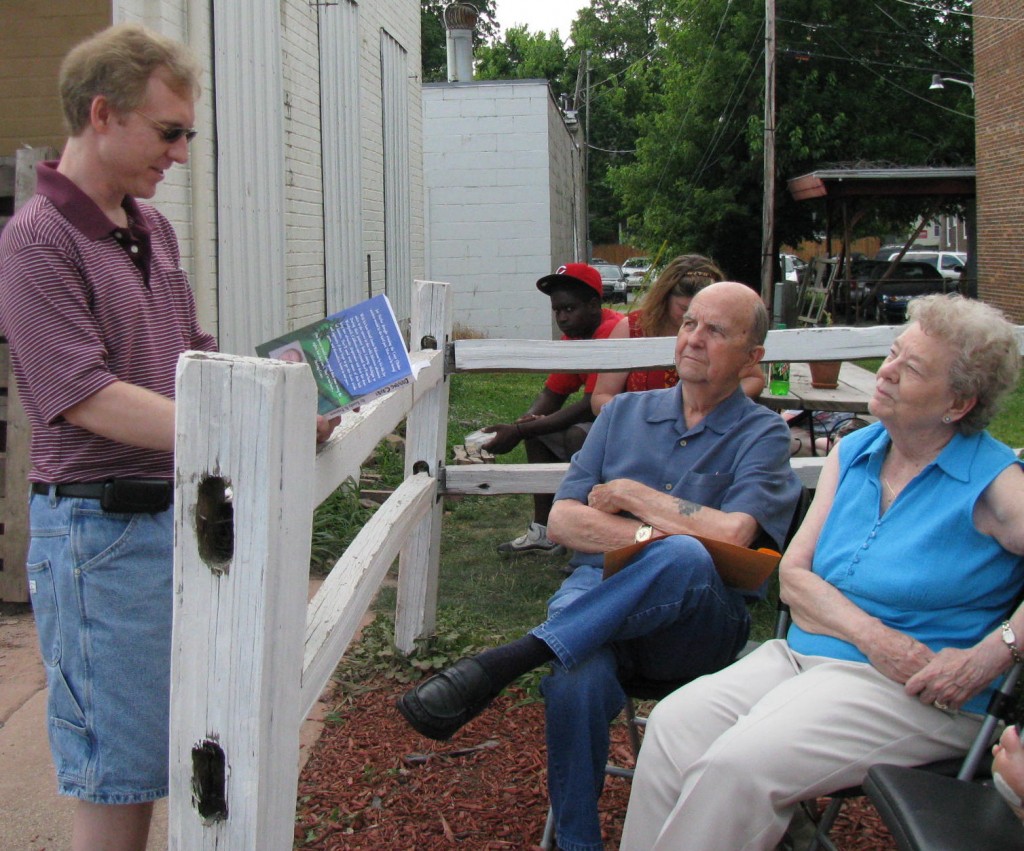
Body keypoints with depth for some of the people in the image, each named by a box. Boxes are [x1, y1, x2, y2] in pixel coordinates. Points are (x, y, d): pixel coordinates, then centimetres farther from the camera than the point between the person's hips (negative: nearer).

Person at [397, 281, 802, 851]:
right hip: (598, 593, 2)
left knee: (684, 559, -38)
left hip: (699, 627, -2)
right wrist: (653, 535, -7)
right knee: (577, 683, -34)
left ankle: (499, 665, -34)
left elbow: (730, 536, -11)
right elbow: (564, 521, 9)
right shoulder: (624, 413, 19)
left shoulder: (764, 434, 8)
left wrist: (628, 494, -2)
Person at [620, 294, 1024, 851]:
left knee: (739, 763, -26)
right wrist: (871, 635, -11)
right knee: (674, 724, -18)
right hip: (802, 656, 6)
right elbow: (793, 572, 6)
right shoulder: (852, 453, 11)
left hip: (911, 693, -6)